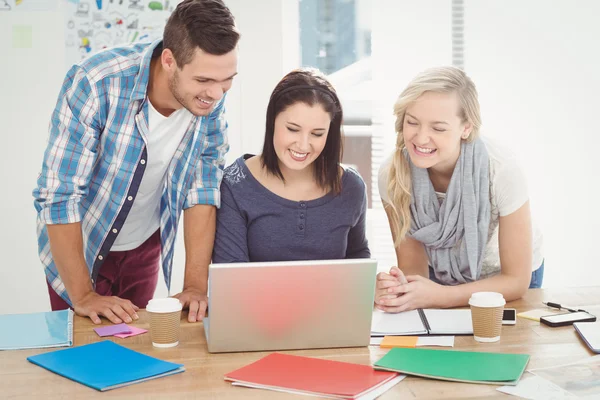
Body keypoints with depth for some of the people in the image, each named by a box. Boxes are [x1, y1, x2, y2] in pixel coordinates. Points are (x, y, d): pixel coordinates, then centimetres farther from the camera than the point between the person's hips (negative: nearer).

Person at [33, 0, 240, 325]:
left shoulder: (210, 97, -18)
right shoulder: (95, 84, -31)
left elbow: (203, 187, -13)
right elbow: (57, 195, -27)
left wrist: (195, 286, -19)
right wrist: (83, 295, -26)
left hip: (145, 246, 4)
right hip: (78, 246, -3)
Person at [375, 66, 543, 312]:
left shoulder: (500, 171, -30)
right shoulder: (393, 173, -23)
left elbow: (516, 280, -22)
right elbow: (412, 265, -15)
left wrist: (437, 295, -37)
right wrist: (395, 290, -38)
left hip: (505, 280, 0)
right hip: (440, 274, 0)